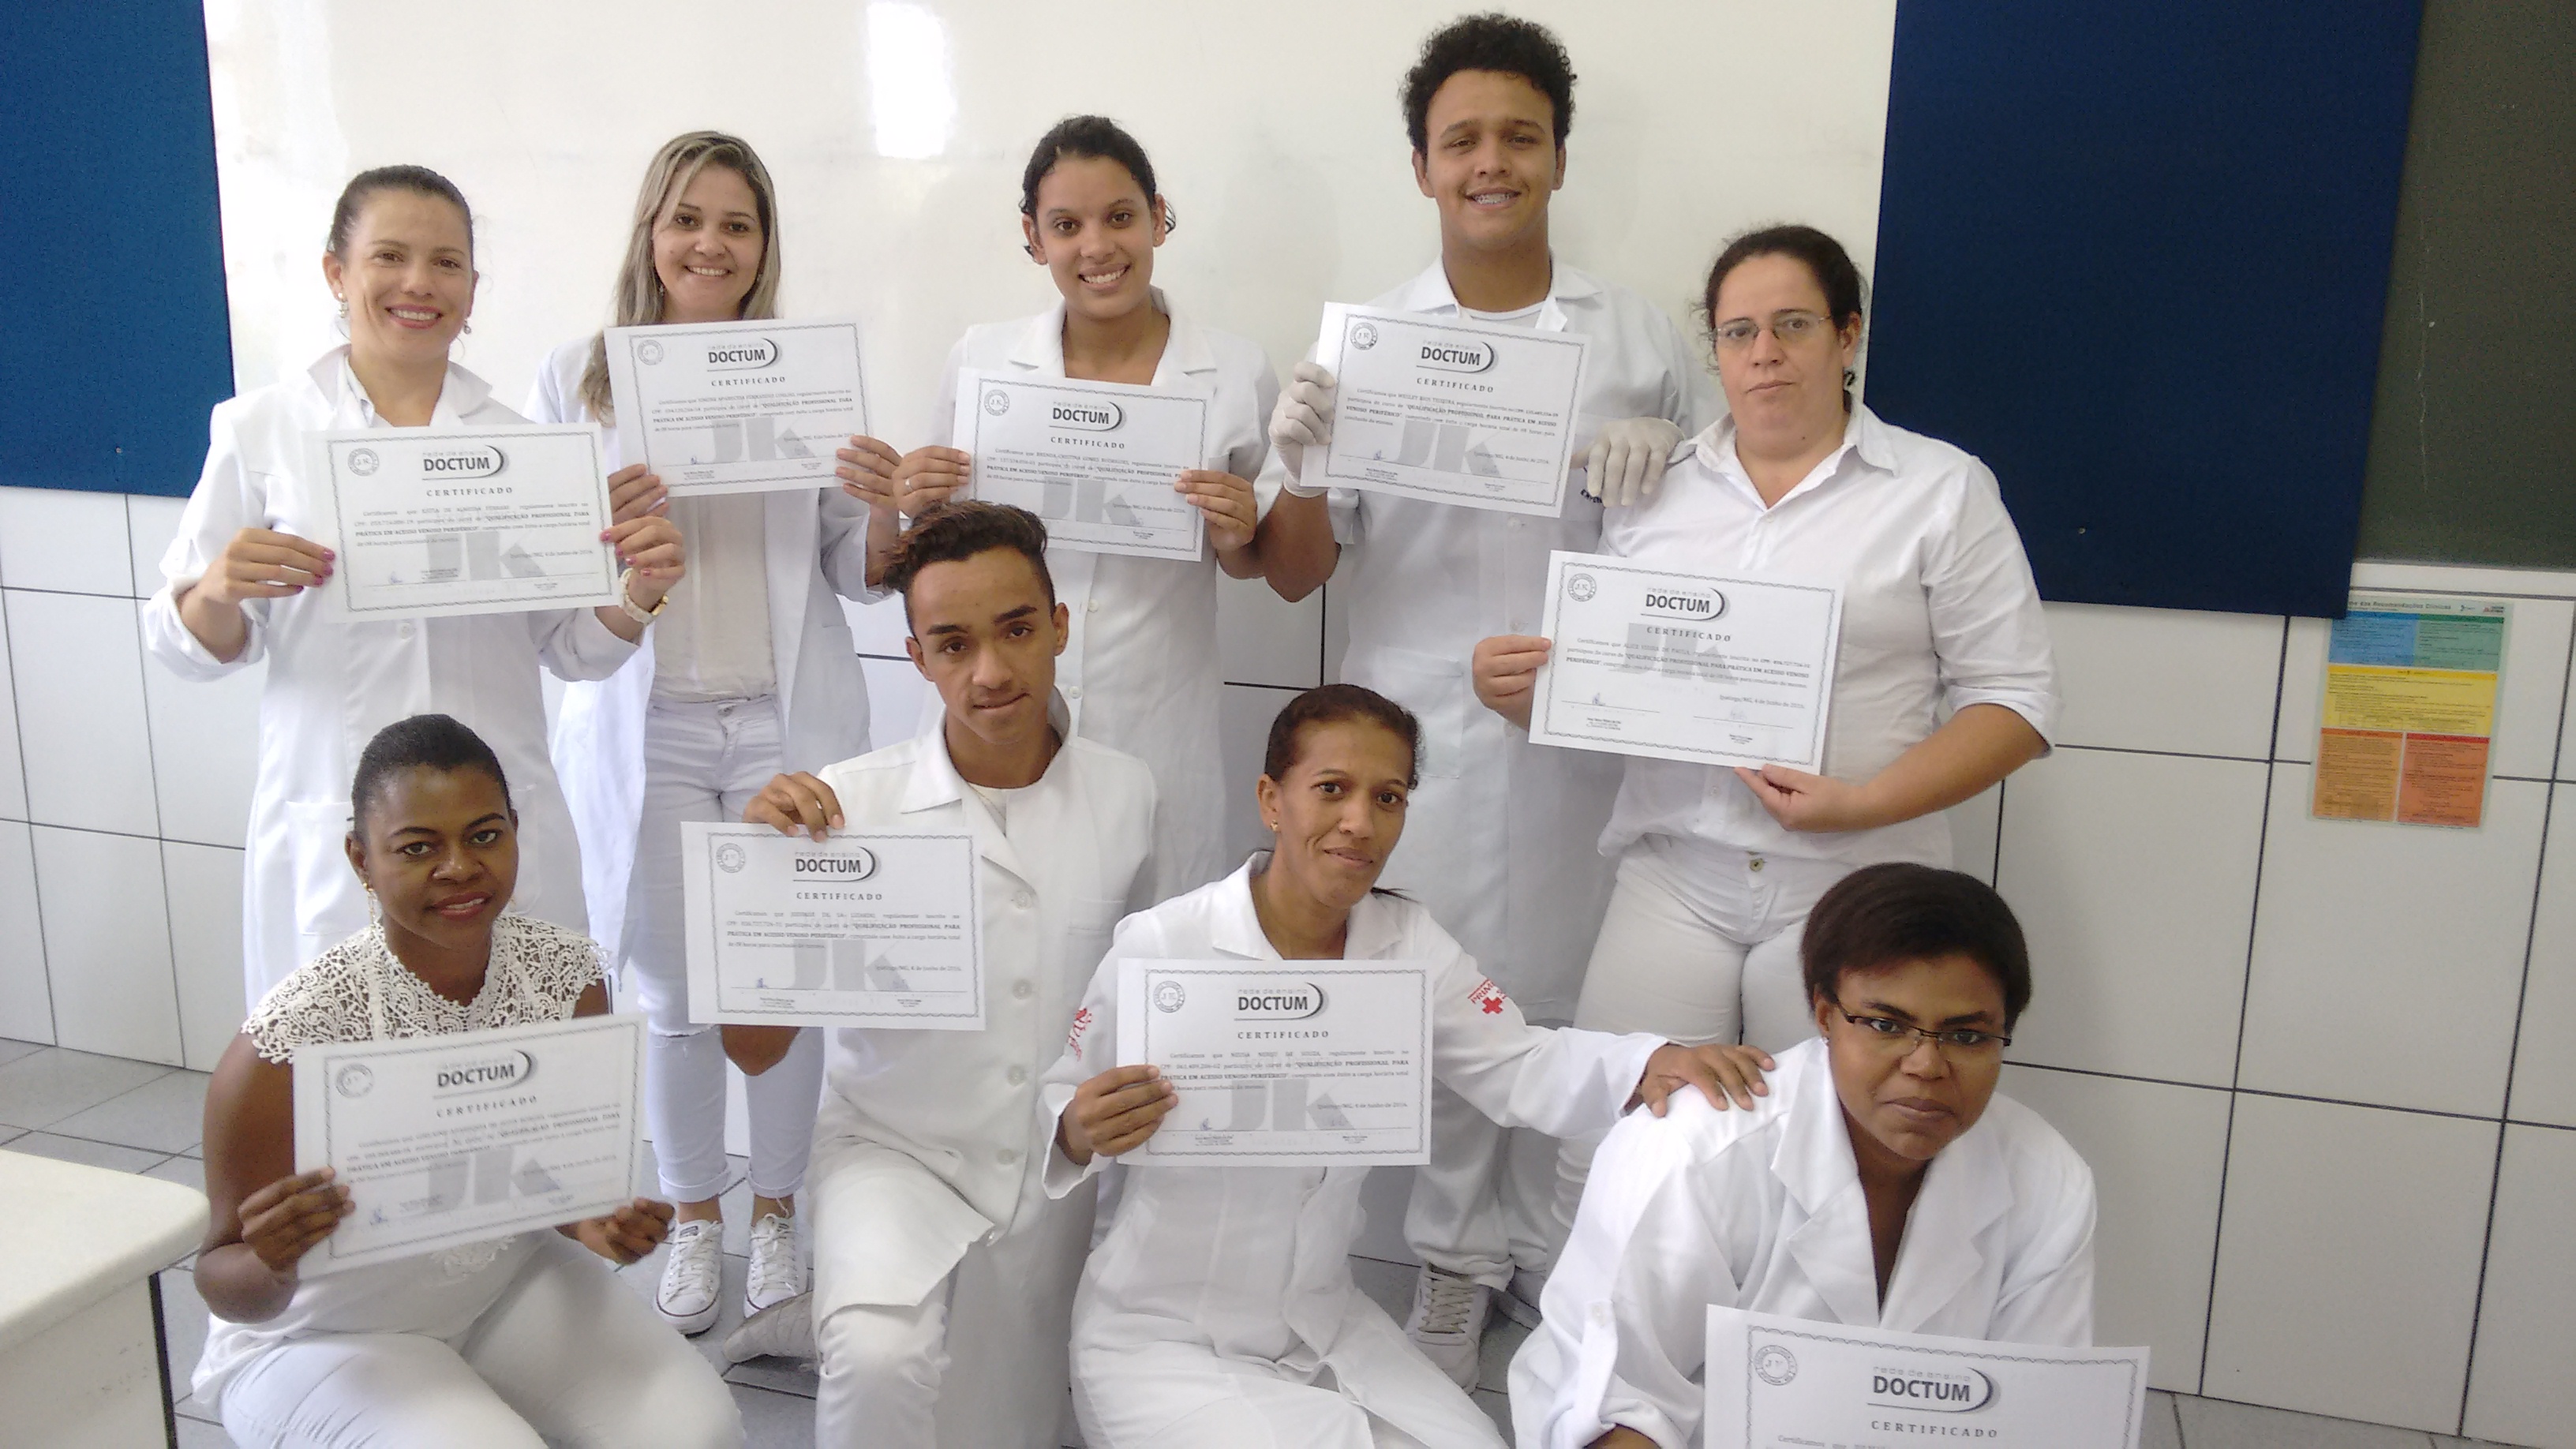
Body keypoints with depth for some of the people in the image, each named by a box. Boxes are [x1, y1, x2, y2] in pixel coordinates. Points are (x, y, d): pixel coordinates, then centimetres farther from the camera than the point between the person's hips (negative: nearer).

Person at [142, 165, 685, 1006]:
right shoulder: (260, 429, 3)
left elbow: (570, 650, 10)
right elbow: (187, 646, 4)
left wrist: (639, 593, -9)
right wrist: (218, 591, -17)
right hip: (329, 833, -1)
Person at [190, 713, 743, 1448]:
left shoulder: (565, 971, -11)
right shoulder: (292, 1038, -24)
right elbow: (228, 1288, -15)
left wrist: (595, 1220, -20)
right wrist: (269, 1263, -37)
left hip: (511, 1280, 4)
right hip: (326, 1337, -3)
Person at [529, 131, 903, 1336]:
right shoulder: (576, 378, 3)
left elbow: (856, 572, 7)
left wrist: (887, 506, -14)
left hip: (788, 716, 0)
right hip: (644, 722, 0)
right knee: (675, 994, 9)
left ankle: (776, 1215, 27)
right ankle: (692, 1219, 30)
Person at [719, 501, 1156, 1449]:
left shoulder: (1125, 794, -9)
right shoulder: (850, 803, -18)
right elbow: (753, 1049, -15)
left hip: (1051, 1168, 4)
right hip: (894, 1149, -3)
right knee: (881, 1366, -33)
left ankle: (825, 1326, 39)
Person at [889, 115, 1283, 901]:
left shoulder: (1237, 372, -2)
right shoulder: (978, 358, 1)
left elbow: (1253, 565, 10)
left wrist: (1237, 534, -11)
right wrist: (918, 504, -8)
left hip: (1155, 733, -1)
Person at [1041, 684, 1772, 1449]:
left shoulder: (1409, 942, -2)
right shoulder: (1158, 946, -17)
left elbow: (1521, 1066, -9)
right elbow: (1058, 1112, -8)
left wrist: (1652, 1066, -28)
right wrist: (1080, 1133, -32)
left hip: (1325, 1326, 5)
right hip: (1161, 1339, -5)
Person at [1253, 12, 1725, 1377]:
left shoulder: (1643, 336, 4)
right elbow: (1297, 574, 3)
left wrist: (1664, 461, -10)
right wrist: (1298, 459, -18)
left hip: (1584, 726, 0)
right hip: (1416, 732, 0)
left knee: (1569, 994, 6)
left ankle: (1553, 1242, 29)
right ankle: (1452, 1255, 25)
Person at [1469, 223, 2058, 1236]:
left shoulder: (1941, 489, 3)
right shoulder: (1656, 491, 11)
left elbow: (2013, 703, -1)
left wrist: (1865, 801, -15)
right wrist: (1517, 690, -9)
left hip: (1851, 885, -2)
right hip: (1675, 875, 2)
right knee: (1601, 1162, -2)